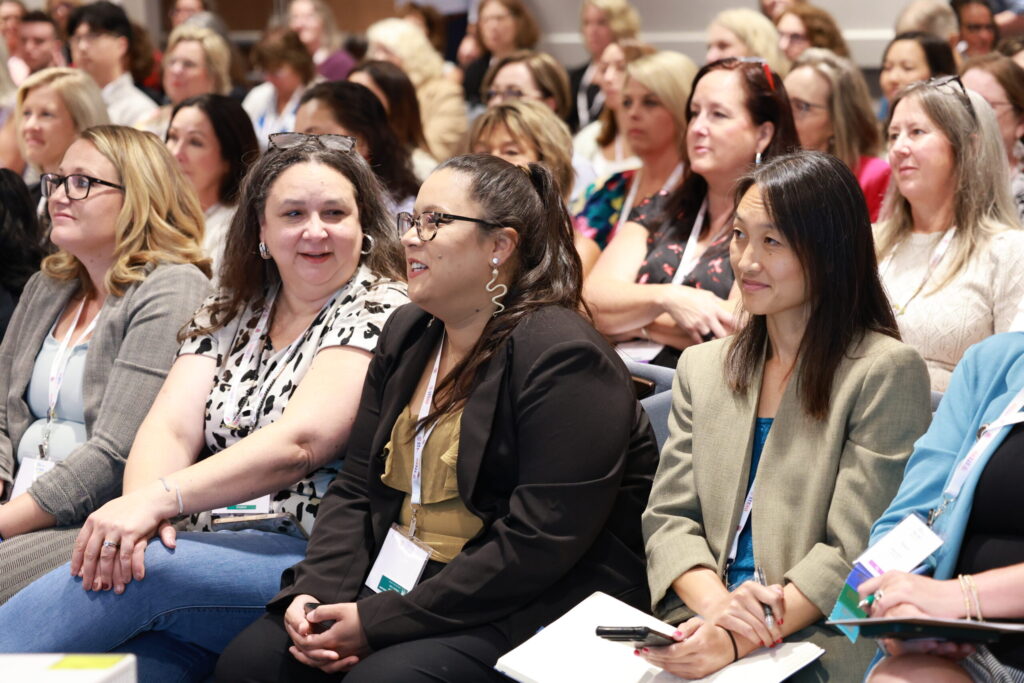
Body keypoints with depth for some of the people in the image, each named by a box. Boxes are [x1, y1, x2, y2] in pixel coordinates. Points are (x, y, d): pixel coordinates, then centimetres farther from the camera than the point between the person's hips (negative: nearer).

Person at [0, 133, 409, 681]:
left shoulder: (381, 312, -2)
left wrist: (160, 499, -26)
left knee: (138, 573, -30)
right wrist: (140, 509, -19)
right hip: (216, 549, 5)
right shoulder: (228, 315, 18)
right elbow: (171, 427, 4)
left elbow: (300, 442, -16)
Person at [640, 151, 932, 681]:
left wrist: (738, 640, -22)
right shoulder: (701, 368, 18)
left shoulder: (887, 372, -2)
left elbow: (853, 551, -8)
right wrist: (715, 601, -12)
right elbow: (669, 517, 10)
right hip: (702, 628, 6)